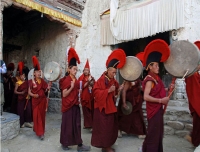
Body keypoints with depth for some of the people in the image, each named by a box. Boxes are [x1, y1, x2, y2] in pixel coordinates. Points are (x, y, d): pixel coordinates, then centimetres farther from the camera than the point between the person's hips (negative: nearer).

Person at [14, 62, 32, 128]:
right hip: (21, 99, -4)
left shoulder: (26, 82, 6)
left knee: (28, 110, 3)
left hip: (27, 98, 4)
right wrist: (21, 93, -21)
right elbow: (15, 91, -9)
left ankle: (27, 122, 15)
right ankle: (21, 123, 17)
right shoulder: (18, 83, -7)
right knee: (21, 110, 4)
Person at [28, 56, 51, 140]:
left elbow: (45, 91, 1)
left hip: (42, 100, 3)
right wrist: (33, 95, -22)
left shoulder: (42, 81, 2)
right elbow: (29, 92, -4)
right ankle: (40, 132, 5)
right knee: (36, 115, -1)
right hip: (35, 100, -3)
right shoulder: (31, 81, -6)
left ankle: (39, 129, 30)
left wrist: (48, 88, -19)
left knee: (42, 115, 11)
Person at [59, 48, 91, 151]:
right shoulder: (66, 80, -13)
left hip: (75, 105, 7)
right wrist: (71, 87, -25)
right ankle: (65, 143, 24)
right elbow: (64, 95, -16)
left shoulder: (76, 80, 10)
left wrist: (79, 90, 1)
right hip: (68, 106, -7)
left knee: (76, 124, 11)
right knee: (67, 124, 5)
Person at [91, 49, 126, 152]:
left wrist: (118, 90, -3)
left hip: (111, 107, 8)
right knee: (103, 127, 0)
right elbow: (96, 93, -22)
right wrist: (108, 90, -28)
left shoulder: (113, 81, 7)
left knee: (111, 126, 15)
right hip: (102, 107, -8)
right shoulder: (101, 80, -16)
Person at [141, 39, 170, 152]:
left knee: (158, 132, 21)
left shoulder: (156, 78, 9)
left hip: (158, 109, 9)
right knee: (154, 133, 3)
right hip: (154, 110, -9)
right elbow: (146, 97, -28)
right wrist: (160, 100, -27)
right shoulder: (149, 80, -19)